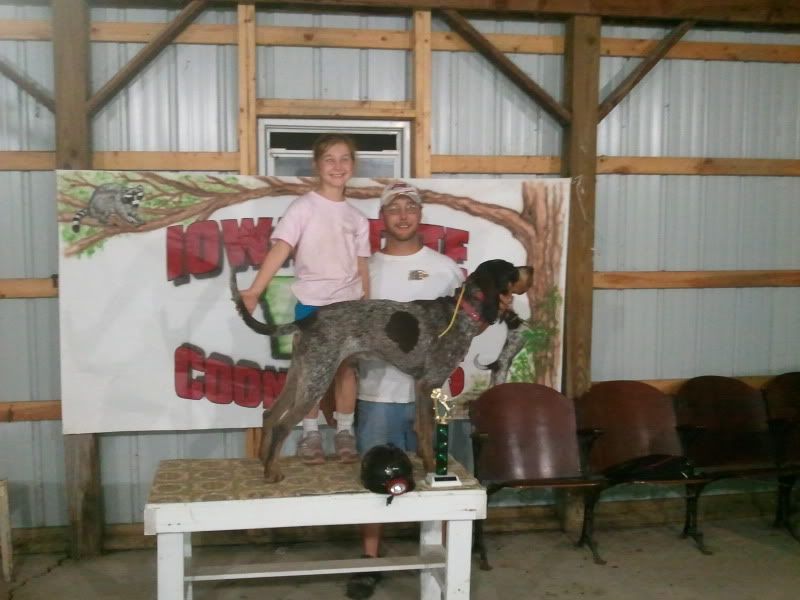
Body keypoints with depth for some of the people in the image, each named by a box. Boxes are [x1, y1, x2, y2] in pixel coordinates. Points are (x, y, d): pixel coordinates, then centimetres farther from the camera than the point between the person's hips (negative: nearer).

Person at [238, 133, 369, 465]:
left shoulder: (357, 217, 9)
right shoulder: (303, 207, -6)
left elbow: (362, 267, 12)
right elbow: (280, 250, -17)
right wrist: (254, 290, -27)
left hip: (349, 303, 4)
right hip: (312, 302, -4)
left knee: (346, 368, 8)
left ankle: (345, 432, 19)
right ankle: (310, 433, 17)